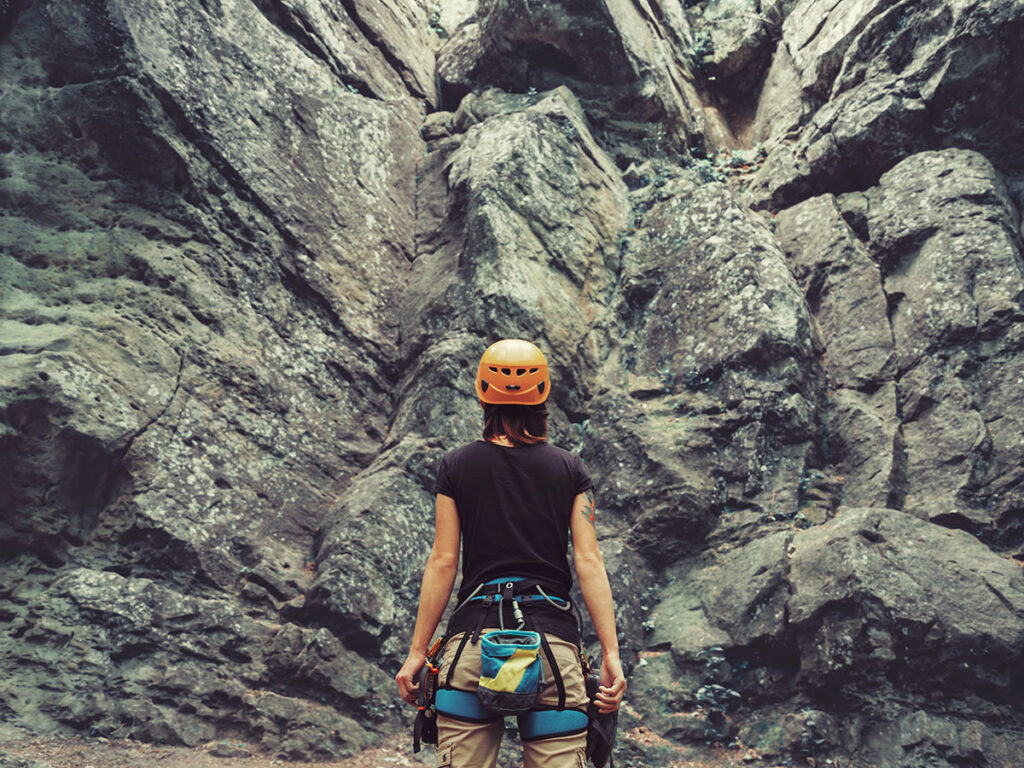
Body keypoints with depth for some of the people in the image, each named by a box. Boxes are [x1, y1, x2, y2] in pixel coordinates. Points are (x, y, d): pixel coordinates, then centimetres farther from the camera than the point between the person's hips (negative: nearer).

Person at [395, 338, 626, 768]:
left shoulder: (457, 466, 4)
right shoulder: (571, 470, 6)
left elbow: (443, 561, 2)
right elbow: (588, 561, -1)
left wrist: (417, 653, 7)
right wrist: (611, 652, -1)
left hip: (474, 635, 0)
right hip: (552, 636, 1)